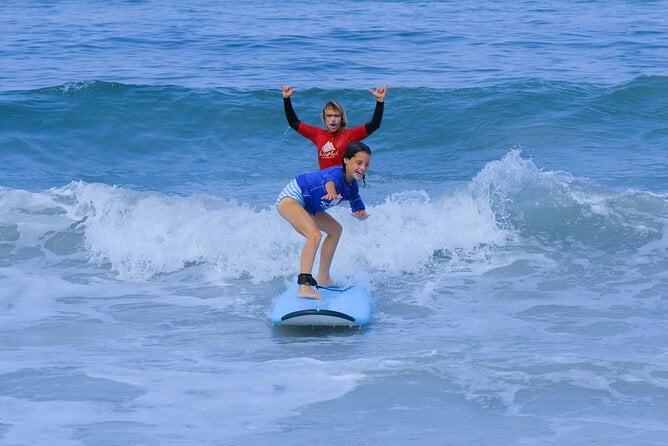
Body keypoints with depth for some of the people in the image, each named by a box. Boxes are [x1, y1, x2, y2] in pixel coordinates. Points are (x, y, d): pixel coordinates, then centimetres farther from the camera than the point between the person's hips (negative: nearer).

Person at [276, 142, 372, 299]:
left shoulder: (352, 185, 2)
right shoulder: (337, 172, -27)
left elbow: (359, 208, 8)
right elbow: (330, 180, -51)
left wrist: (362, 214, -18)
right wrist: (332, 192, -75)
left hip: (307, 206, 11)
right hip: (290, 198, -11)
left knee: (335, 230, 22)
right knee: (314, 235, -31)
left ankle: (323, 278, 31)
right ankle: (303, 286, -41)